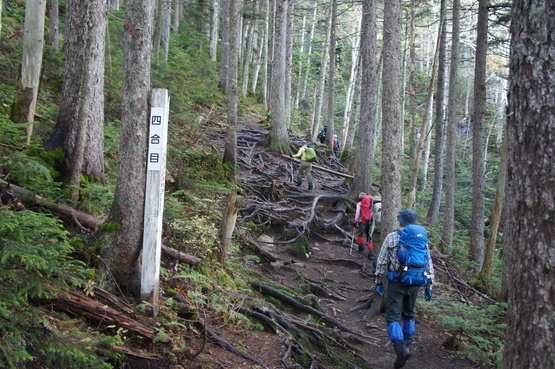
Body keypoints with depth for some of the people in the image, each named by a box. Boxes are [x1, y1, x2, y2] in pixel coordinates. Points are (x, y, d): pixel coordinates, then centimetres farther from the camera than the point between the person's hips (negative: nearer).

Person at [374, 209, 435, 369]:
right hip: (414, 283, 4)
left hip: (396, 283, -3)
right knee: (409, 315, 22)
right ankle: (407, 345, 30)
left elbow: (382, 262, -4)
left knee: (393, 317, -5)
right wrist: (429, 286, 13)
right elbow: (428, 264, 5)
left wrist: (378, 282, 5)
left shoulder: (391, 237, -5)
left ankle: (401, 348, -24)